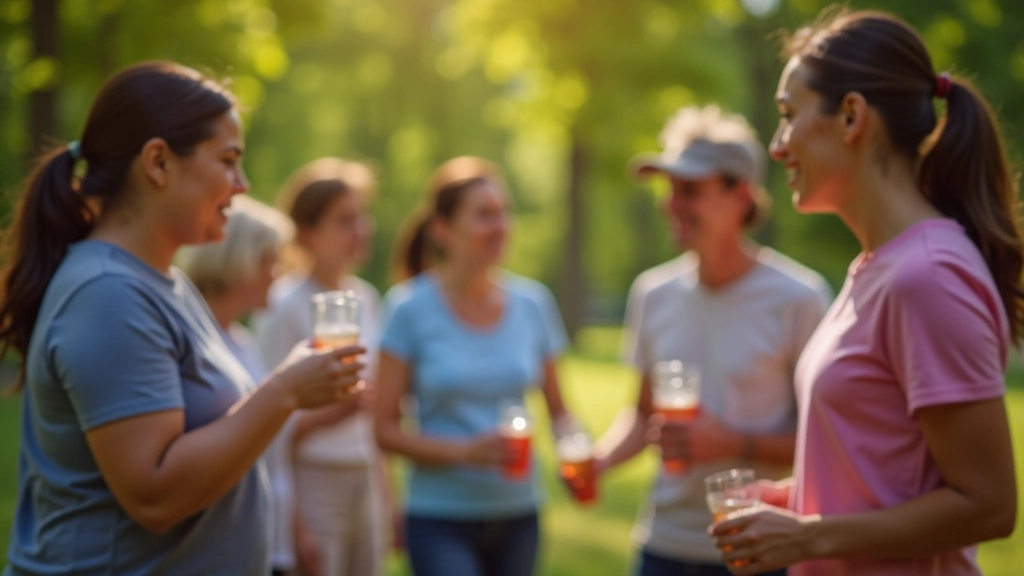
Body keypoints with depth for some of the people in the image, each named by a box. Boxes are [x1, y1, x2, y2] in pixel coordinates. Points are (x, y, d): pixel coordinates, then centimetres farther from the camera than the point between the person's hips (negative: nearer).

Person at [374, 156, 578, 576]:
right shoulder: (411, 310, -7)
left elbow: (557, 410, 12)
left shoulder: (532, 303, 3)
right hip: (440, 520, -4)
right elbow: (385, 428, -6)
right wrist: (463, 451, -19)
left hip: (518, 516, 4)